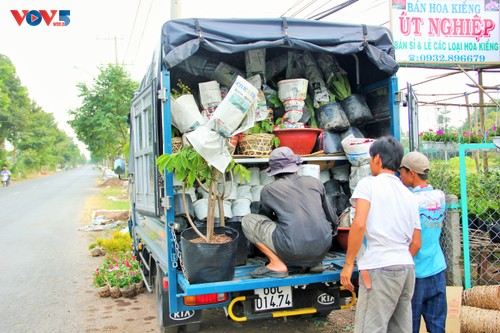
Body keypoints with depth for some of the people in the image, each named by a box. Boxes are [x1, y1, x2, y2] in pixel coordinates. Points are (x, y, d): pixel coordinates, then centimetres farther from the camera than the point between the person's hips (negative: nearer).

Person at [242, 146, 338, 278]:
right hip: (322, 250, 5)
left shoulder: (268, 190, 5)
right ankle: (314, 262, 19)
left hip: (293, 251, -5)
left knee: (248, 221, 10)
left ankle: (277, 265, 1)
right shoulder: (315, 182, 12)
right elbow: (333, 219, 19)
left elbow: (265, 216, 25)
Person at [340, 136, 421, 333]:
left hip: (379, 268, -8)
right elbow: (416, 243, 17)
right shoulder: (408, 195, 18)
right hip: (407, 268, 8)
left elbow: (359, 224, -17)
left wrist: (348, 264, -12)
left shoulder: (368, 184, -3)